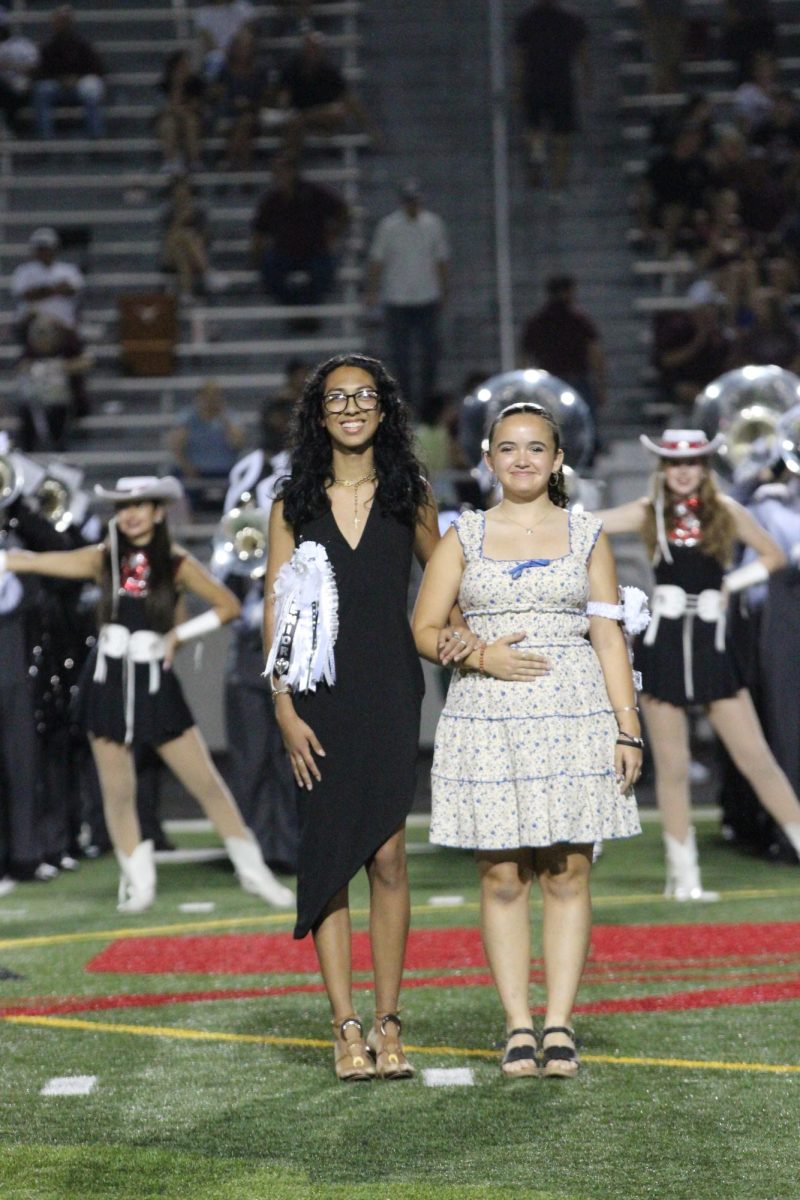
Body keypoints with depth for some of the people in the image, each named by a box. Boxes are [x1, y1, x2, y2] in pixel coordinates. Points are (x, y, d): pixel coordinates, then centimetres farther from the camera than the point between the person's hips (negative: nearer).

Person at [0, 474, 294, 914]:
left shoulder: (176, 564, -3)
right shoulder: (103, 559, 0)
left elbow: (229, 606, 2)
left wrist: (180, 634, -5)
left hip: (156, 683, -1)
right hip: (109, 682, 1)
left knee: (207, 782, 0)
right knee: (117, 792, 3)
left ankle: (252, 870, 9)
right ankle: (138, 883, 16)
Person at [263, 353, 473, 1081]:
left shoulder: (409, 497, 8)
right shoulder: (294, 506, 7)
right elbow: (276, 611, 4)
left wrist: (456, 631, 1)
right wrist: (285, 708, -5)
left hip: (391, 691, 0)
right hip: (319, 694, 0)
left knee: (387, 855, -4)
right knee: (327, 852, -1)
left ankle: (388, 1022, 3)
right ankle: (346, 1027, 1)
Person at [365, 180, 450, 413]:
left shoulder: (433, 223, 2)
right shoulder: (388, 226, -3)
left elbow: (442, 260, 9)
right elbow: (377, 260, 2)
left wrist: (444, 292, 9)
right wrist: (372, 292, -2)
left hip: (428, 298, 1)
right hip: (397, 300, -1)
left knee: (430, 350, 2)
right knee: (400, 352, 2)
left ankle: (428, 397, 16)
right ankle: (406, 399, 10)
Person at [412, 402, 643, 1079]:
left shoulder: (587, 537, 10)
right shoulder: (464, 538, 9)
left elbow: (610, 639, 8)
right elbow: (425, 629, 8)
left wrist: (628, 729, 1)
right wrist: (481, 656, -11)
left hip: (574, 718, 0)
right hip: (487, 720, 0)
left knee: (568, 875, -2)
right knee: (501, 877, -1)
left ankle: (559, 1023, 1)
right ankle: (518, 1027, 2)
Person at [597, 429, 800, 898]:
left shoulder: (727, 512, 4)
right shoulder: (649, 513, 3)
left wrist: (733, 583, 1)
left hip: (711, 646, 0)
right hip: (663, 645, 0)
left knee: (757, 758, -2)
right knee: (672, 768, 3)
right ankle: (684, 876, 10)